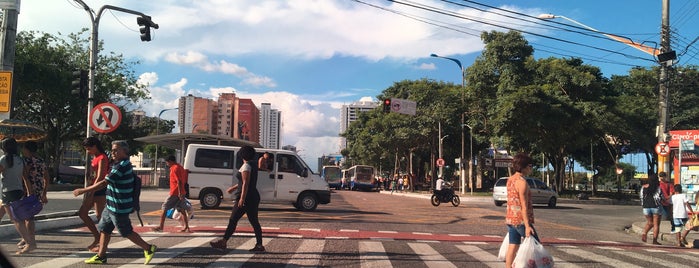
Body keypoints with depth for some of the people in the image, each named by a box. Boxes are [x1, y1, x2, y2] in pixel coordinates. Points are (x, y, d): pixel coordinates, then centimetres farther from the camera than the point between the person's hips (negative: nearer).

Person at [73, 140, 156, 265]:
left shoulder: (122, 166, -23)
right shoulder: (124, 164, 9)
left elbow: (103, 183, -25)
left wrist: (82, 190, -21)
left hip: (119, 208, -10)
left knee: (127, 232, 1)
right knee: (104, 229, 14)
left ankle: (148, 249, 10)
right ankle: (101, 256, 21)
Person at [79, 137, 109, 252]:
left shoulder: (102, 158, -13)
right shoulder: (95, 158, 16)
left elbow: (100, 177, -20)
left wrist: (91, 193, -23)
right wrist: (87, 191, 16)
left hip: (100, 190, -10)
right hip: (93, 188, 10)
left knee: (99, 215, -6)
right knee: (82, 213, 10)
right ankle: (97, 237, 18)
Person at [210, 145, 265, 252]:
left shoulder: (246, 166, -12)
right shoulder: (253, 165, 15)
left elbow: (246, 184, -20)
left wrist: (242, 198, -24)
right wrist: (234, 187, 33)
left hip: (246, 198, -9)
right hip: (253, 197, 9)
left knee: (233, 220, 0)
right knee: (254, 222, 6)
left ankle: (223, 242, 6)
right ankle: (259, 245, 4)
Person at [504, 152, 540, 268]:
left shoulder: (510, 179, 11)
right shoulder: (522, 181, -16)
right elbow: (524, 206, -20)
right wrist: (527, 226, -21)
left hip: (511, 219, 8)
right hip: (521, 220, -8)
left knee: (512, 247, 8)